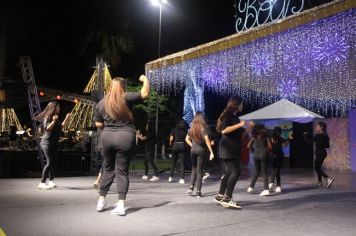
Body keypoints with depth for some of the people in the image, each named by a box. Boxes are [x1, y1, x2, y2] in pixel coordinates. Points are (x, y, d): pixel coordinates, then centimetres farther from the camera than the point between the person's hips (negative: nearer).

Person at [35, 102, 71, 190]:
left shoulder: (56, 118, 16)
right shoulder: (47, 118, -10)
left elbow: (60, 127, 23)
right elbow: (47, 128, -21)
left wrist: (66, 119, 20)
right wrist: (53, 121, -31)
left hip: (54, 143, 9)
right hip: (47, 142, -9)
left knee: (54, 162, 9)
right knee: (49, 162, -13)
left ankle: (51, 181, 18)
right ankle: (42, 183, -9)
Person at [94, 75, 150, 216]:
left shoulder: (102, 103, 9)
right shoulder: (126, 98, -4)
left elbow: (98, 124, 8)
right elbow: (145, 94, -11)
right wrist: (145, 80, 6)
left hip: (107, 137, 3)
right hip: (125, 137, -3)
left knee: (108, 169, 17)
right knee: (122, 171, 1)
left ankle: (101, 202, 22)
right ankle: (121, 205, -3)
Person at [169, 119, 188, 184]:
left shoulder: (174, 129, 5)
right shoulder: (185, 130, 6)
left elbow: (171, 138, -1)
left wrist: (171, 143, 16)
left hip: (176, 145, 0)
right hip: (183, 146, 0)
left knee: (173, 162, 14)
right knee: (182, 163, 2)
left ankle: (171, 177, 17)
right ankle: (182, 179, -3)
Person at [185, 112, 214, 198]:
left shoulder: (192, 128, 7)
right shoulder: (203, 127, -8)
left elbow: (187, 139, 13)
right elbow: (207, 140, -15)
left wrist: (192, 145, 10)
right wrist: (211, 152, -14)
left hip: (193, 150, 4)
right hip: (201, 150, -4)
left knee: (194, 169, 16)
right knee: (199, 170, 2)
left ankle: (191, 187, 3)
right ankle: (198, 191, 2)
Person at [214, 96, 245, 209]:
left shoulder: (234, 116, 19)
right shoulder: (228, 115, -10)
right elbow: (224, 130, -23)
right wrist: (239, 125, -23)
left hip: (233, 149, 10)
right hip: (228, 149, -10)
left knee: (229, 173, 11)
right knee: (236, 171, -16)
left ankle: (220, 197, 17)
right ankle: (227, 199, -16)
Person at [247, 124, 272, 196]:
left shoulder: (254, 137, 8)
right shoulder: (265, 137, 3)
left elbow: (249, 146, 1)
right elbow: (270, 146, -6)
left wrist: (254, 151, 12)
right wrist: (267, 151, 11)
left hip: (256, 155, 2)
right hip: (263, 155, -2)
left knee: (257, 171, 17)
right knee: (264, 172, 2)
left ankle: (251, 187, 12)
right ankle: (266, 189, -7)